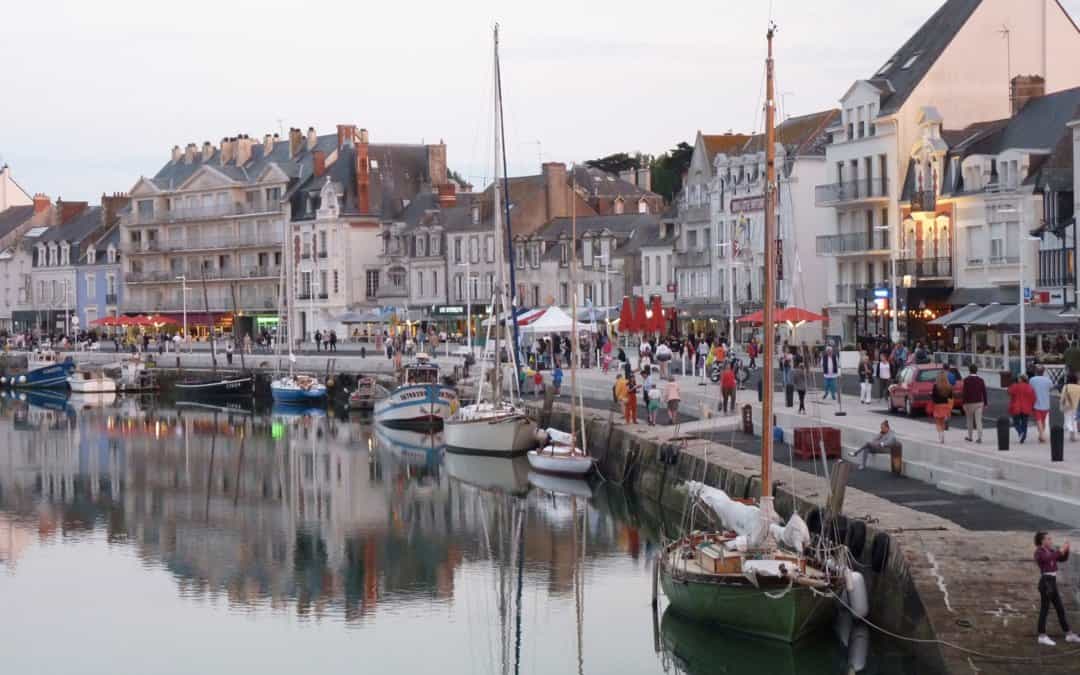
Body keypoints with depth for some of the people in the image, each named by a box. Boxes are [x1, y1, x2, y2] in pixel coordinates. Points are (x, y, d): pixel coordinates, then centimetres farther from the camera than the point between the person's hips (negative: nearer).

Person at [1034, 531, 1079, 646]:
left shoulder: (1050, 551, 16)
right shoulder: (1039, 552, -9)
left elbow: (1063, 559, 17)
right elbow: (1048, 559, -29)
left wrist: (1066, 549, -1)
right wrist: (1060, 550, -21)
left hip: (1052, 583, 9)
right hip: (1045, 582, -9)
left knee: (1060, 609, 12)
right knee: (1045, 609, -5)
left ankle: (1069, 634, 18)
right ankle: (1042, 636, 0)